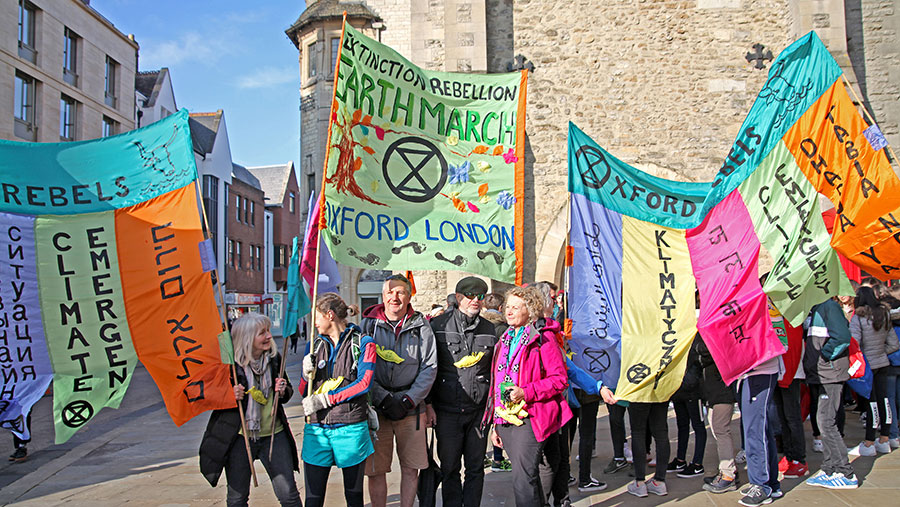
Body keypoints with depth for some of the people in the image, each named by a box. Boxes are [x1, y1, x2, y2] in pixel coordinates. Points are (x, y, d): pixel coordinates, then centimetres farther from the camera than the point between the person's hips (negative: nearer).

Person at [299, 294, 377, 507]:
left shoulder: (363, 343, 0)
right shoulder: (314, 345, 12)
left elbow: (364, 383, -12)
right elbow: (304, 392, 15)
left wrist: (324, 399, -15)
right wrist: (307, 375, -7)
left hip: (351, 427, -3)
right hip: (317, 428, 3)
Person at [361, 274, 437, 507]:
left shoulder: (420, 326, 3)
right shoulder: (368, 324, 2)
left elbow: (429, 368, 1)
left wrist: (408, 400, -9)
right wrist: (384, 400, -12)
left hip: (411, 409, 1)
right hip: (376, 408, 0)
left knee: (410, 468, 7)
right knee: (375, 470, 2)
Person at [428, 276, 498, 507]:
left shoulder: (489, 328, 8)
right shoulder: (438, 325, -1)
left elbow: (495, 369, 13)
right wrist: (428, 403, -5)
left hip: (479, 410, 2)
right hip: (447, 410, -2)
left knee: (475, 467, 9)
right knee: (449, 467, 8)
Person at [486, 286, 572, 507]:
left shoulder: (543, 338, -5)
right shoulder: (504, 341, 16)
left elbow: (559, 379, -10)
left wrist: (525, 392, -20)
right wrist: (495, 424, 17)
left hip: (530, 419, -7)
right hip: (505, 420, 7)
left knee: (523, 479, -12)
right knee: (528, 476, 16)